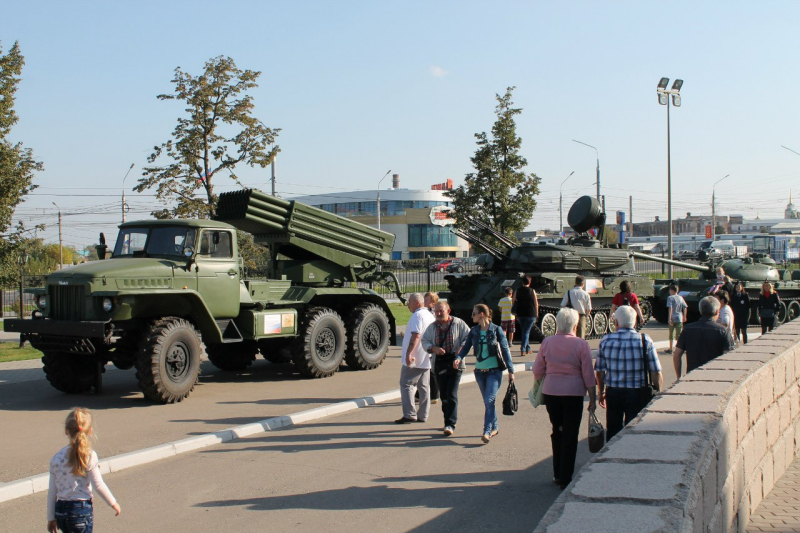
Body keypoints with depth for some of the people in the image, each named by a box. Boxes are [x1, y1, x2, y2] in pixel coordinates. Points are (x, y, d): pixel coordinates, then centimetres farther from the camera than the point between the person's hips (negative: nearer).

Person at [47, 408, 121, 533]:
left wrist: (51, 518, 13)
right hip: (82, 509, -5)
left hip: (61, 510, 5)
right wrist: (113, 503, 5)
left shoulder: (56, 458, 0)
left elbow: (52, 491, 3)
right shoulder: (89, 456, -12)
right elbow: (98, 485, -10)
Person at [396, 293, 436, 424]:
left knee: (406, 385, -4)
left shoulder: (417, 315, -14)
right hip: (426, 359, 9)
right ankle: (422, 415, 13)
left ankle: (409, 415, -7)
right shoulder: (430, 315, 16)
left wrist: (408, 353, -27)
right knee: (423, 387, 11)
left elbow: (416, 336, -25)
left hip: (414, 359, -9)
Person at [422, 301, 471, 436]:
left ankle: (450, 424, -9)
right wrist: (433, 348, -10)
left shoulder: (458, 324, -1)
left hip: (455, 363, -4)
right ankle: (449, 421, 23)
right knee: (443, 395, 10)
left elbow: (469, 338, 0)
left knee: (452, 395, -10)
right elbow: (424, 341, 9)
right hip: (439, 363, 4)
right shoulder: (432, 327, 10)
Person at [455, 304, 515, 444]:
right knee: (487, 401, 13)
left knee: (489, 400, -14)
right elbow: (466, 347, 1)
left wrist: (511, 370, -6)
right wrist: (458, 358, -20)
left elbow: (505, 349, -5)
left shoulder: (496, 330, -7)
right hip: (480, 371, 5)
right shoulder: (474, 332, 5)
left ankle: (487, 432, -16)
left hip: (494, 371, -5)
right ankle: (494, 427, 27)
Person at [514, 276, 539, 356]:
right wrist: (536, 313, 8)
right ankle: (523, 349, -13)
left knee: (524, 331, 17)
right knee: (526, 332, -2)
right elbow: (536, 303, -3)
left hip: (520, 314, 3)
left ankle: (528, 349, 24)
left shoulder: (518, 291, 3)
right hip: (530, 314, -3)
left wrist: (516, 314, 13)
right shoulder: (532, 291, -5)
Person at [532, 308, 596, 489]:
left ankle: (558, 474, 26)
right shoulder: (581, 345, -8)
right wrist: (592, 400, 2)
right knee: (570, 436, 5)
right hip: (573, 393, -3)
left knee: (557, 432, 19)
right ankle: (565, 479, 6)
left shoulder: (547, 342, -1)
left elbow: (537, 370, 5)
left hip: (550, 392, 3)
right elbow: (589, 376, -6)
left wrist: (539, 388, 23)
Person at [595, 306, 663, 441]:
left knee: (612, 431, 15)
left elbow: (599, 372, 2)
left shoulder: (606, 341, -4)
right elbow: (656, 373, -8)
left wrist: (601, 392, 17)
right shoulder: (645, 340, -8)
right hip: (637, 394, -2)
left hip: (613, 392, 2)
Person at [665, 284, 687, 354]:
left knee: (671, 334, 11)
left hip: (672, 319, -3)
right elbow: (685, 307, 9)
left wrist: (669, 318, -17)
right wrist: (684, 317, 18)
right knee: (679, 334, 4)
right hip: (679, 318, 3)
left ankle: (670, 349, 17)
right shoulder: (680, 298, 9)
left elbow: (670, 308, -15)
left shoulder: (670, 298, -7)